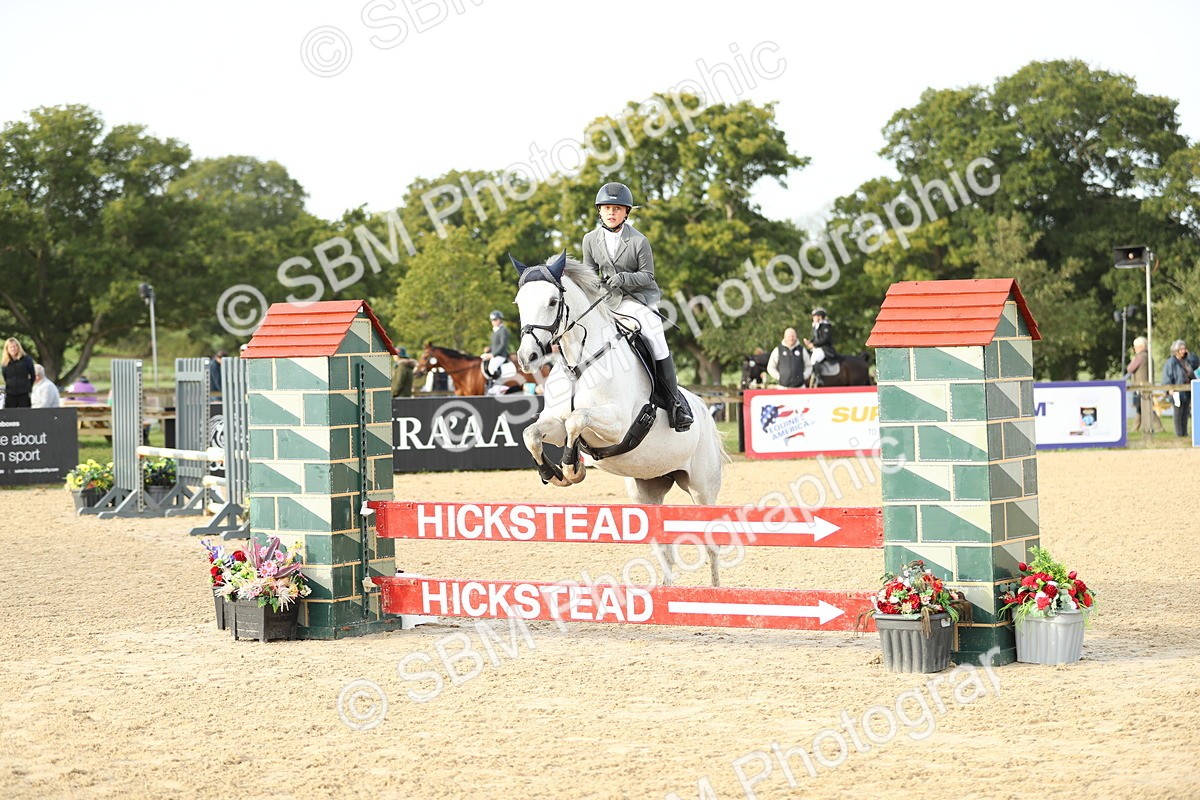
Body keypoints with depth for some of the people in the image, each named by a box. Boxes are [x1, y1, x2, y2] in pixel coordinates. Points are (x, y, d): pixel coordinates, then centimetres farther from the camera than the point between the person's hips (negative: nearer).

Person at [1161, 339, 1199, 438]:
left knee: (1185, 413, 11)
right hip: (1178, 392, -7)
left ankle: (1184, 433, 18)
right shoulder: (1171, 362, -11)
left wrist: (1189, 354, 10)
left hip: (1187, 392, 7)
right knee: (1179, 413, -2)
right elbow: (1167, 377, -14)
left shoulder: (1186, 360, 12)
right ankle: (1179, 433, 3)